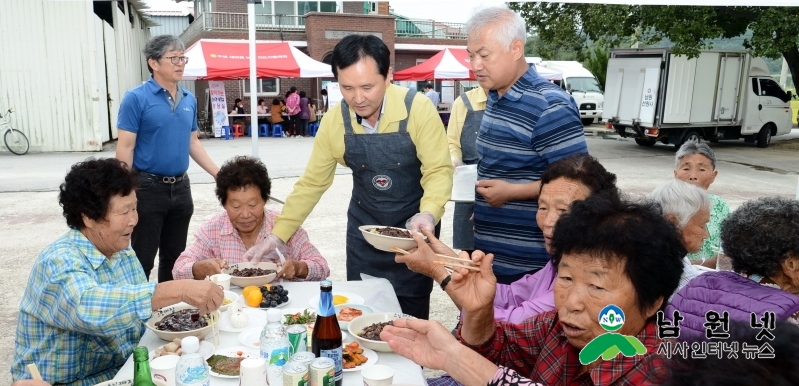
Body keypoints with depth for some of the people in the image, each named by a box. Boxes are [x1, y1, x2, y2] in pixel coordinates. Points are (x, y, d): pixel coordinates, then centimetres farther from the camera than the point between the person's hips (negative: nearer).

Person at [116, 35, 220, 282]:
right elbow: (125, 148, -11)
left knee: (174, 257, 16)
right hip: (148, 188, -6)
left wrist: (219, 174, 8)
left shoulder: (189, 99, 8)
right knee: (143, 260, 3)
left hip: (181, 188, 6)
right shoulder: (136, 98, -9)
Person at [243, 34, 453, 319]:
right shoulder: (334, 120, -10)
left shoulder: (417, 109, -20)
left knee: (410, 319, 8)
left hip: (413, 228, -2)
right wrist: (277, 235, -5)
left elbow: (438, 170, -17)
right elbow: (312, 182, -3)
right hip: (363, 230, 3)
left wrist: (428, 214, -35)